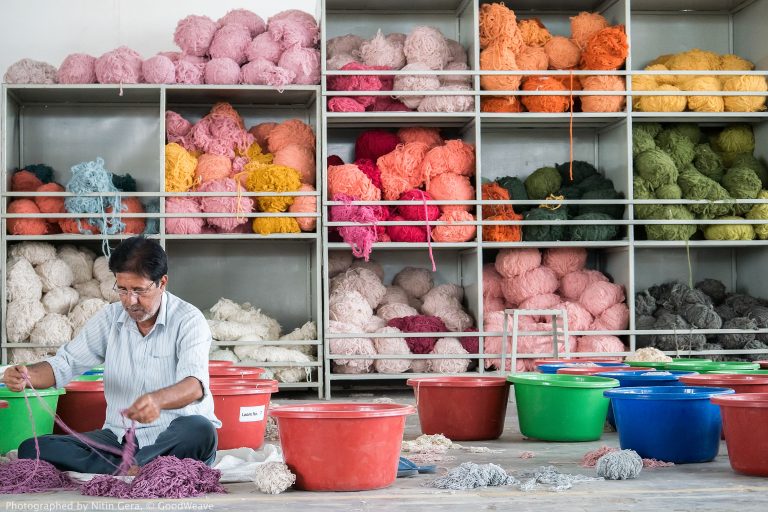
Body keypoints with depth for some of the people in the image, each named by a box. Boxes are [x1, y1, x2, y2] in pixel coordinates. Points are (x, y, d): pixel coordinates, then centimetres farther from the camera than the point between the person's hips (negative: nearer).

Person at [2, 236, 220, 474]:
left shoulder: (188, 320, -9)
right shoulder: (110, 318, 9)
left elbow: (195, 385, -25)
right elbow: (66, 363, 8)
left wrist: (158, 400, -48)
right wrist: (26, 375, -16)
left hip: (173, 438, -5)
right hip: (118, 436, 5)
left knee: (199, 430, -40)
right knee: (32, 449, -16)